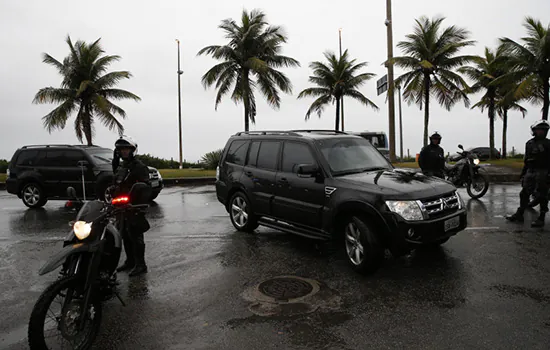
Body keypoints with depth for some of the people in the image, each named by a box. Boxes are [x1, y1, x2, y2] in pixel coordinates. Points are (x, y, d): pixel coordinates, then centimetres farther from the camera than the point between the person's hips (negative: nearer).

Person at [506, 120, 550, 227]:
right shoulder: (529, 143, 14)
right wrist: (523, 173, 16)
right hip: (530, 172, 6)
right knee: (524, 193, 9)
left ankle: (541, 219, 7)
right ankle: (519, 215, 18)